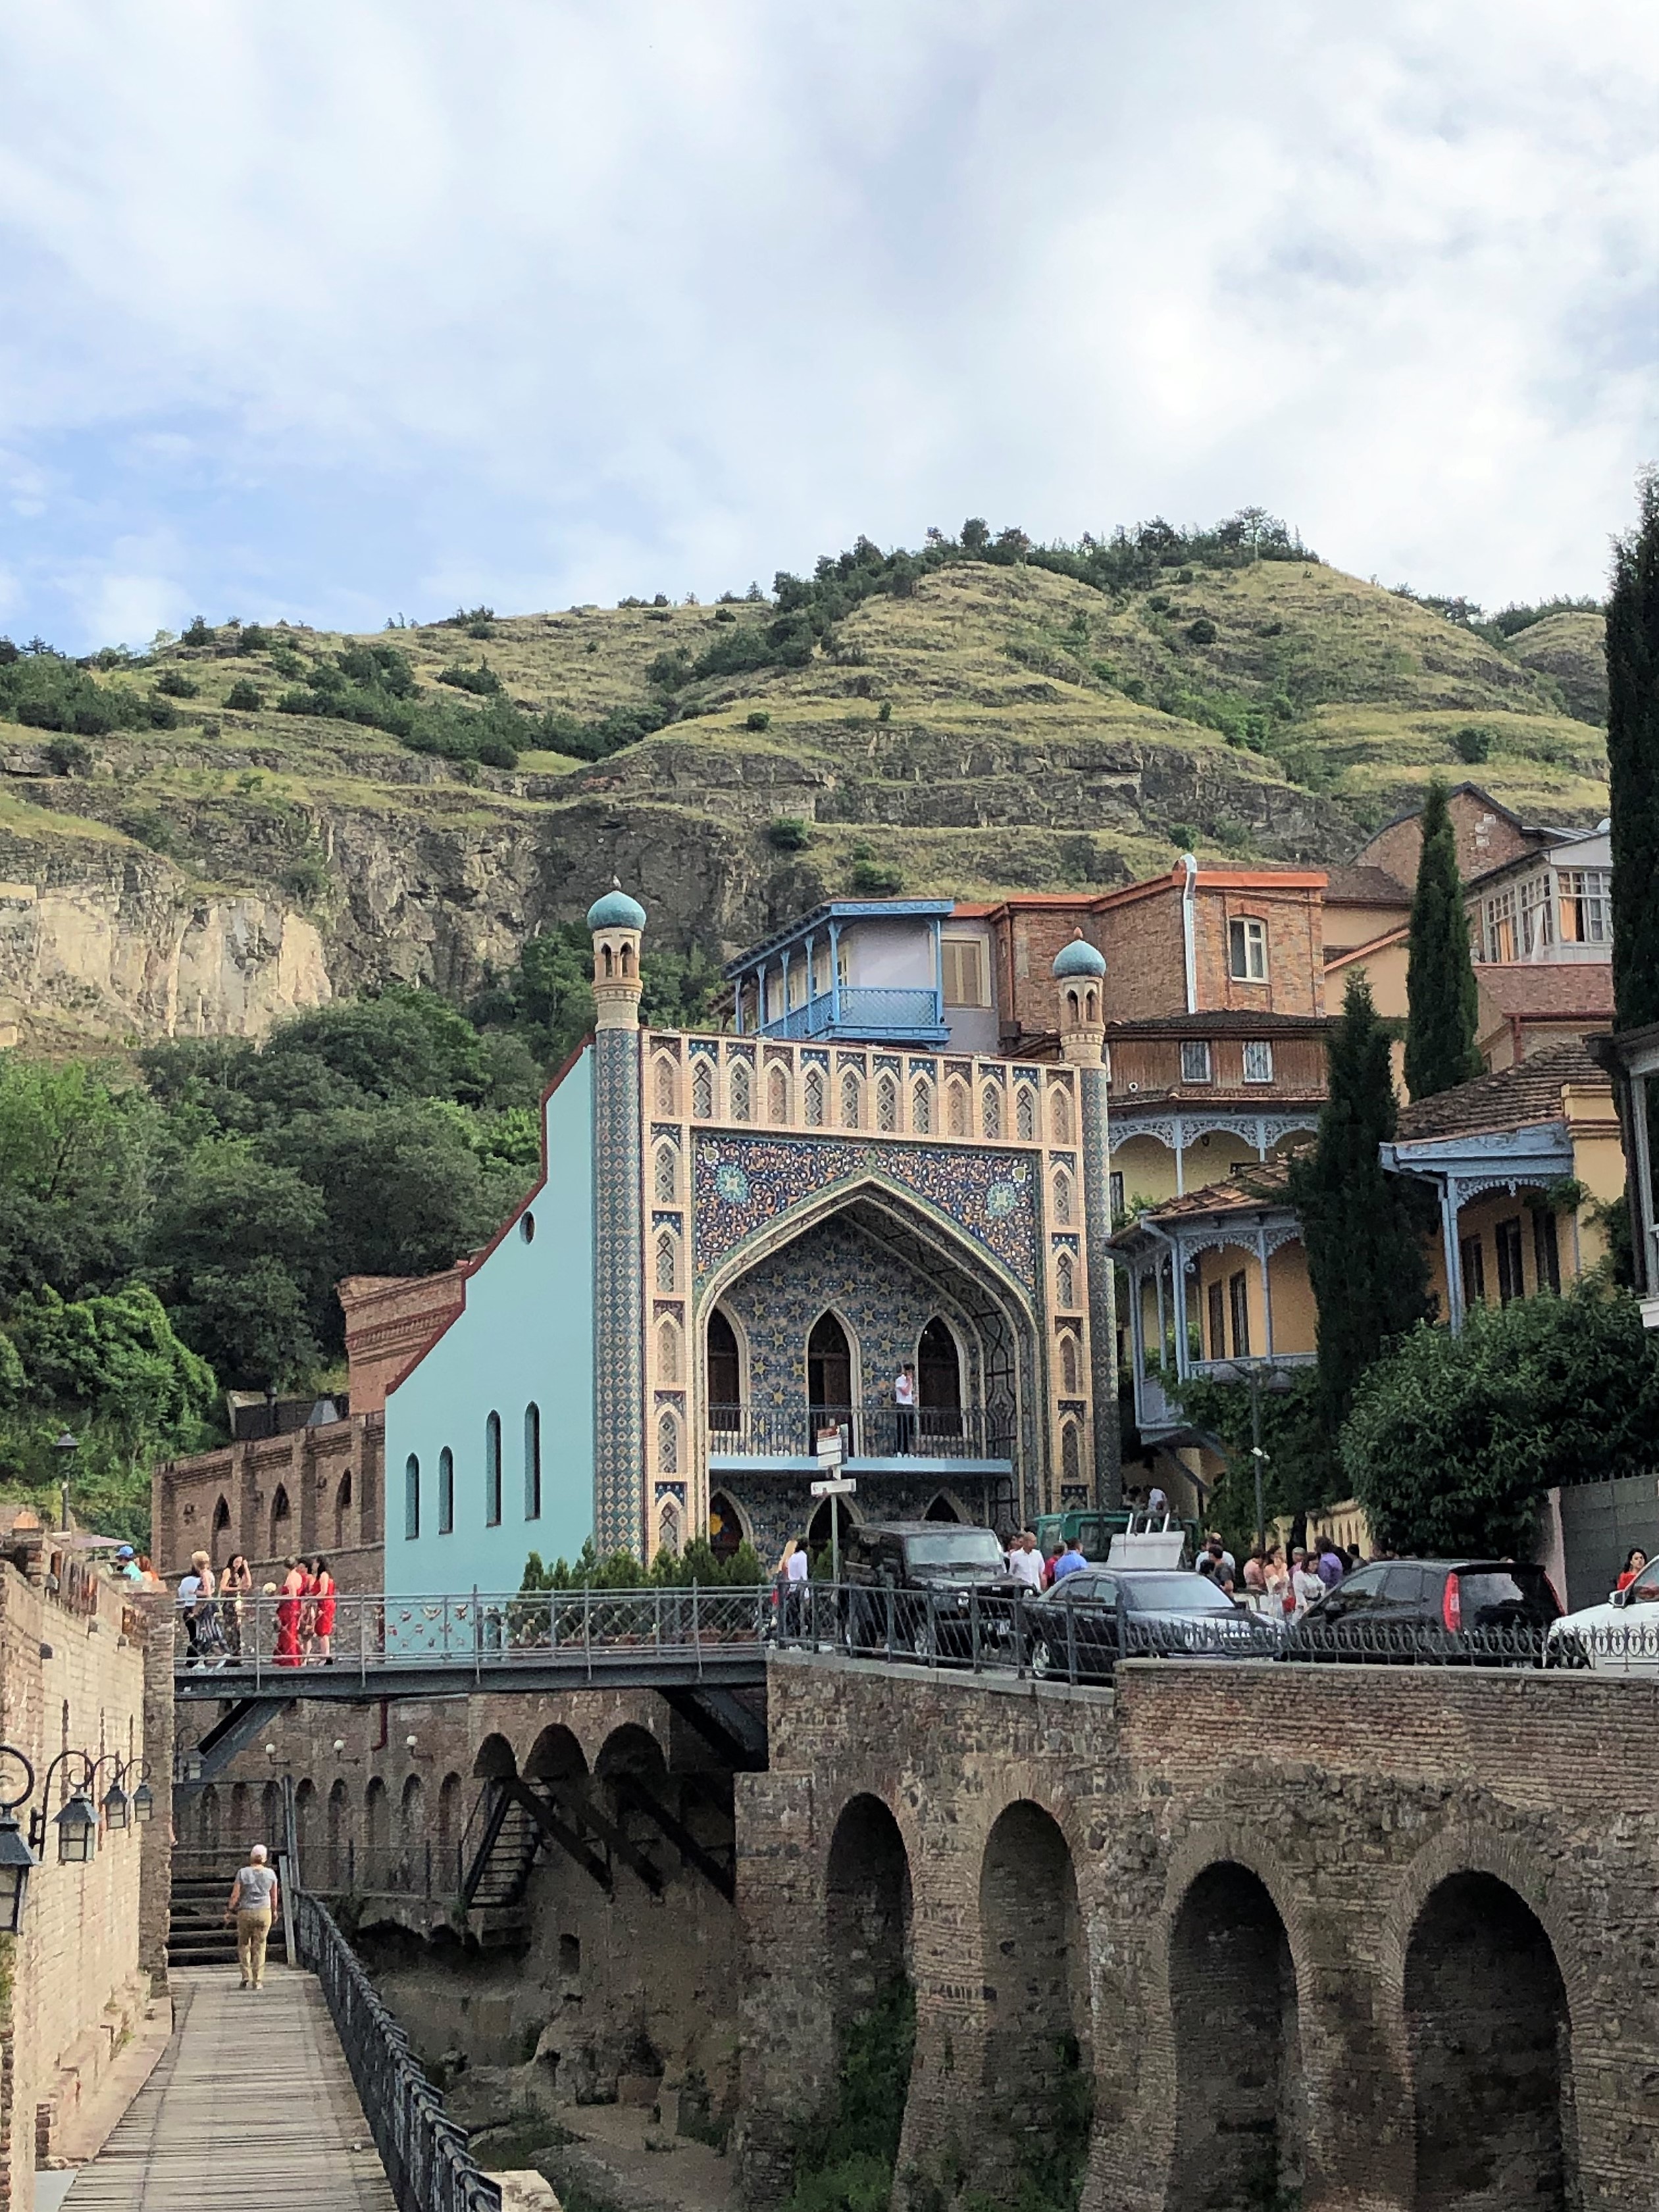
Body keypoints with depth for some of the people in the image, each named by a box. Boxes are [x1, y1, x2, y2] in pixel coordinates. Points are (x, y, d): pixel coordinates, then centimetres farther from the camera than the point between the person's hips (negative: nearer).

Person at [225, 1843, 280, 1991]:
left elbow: (235, 1895, -6)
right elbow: (274, 1896, 7)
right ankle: (258, 1981, 4)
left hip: (245, 1912, -1)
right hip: (264, 1912, 1)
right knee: (260, 1946, 7)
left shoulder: (243, 1873, -6)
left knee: (244, 1944, 15)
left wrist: (230, 1910, 6)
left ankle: (246, 1978, 7)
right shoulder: (270, 1873, 0)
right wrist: (274, 1911, 21)